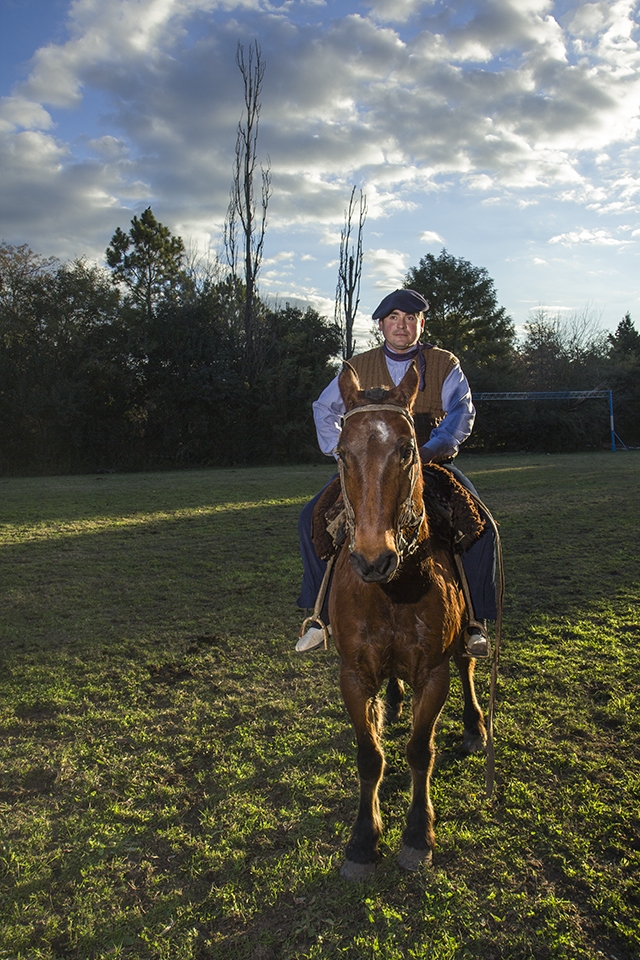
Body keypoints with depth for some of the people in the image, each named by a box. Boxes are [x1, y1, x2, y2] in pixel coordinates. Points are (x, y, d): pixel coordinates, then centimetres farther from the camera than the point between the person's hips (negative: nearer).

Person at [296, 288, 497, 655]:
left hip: (432, 464, -1)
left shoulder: (444, 364, 4)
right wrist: (339, 449, 4)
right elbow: (325, 408, 20)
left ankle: (472, 618, -6)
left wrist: (434, 448, -29)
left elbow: (463, 410, -11)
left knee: (480, 526, -23)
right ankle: (325, 613, -2)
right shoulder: (358, 367, 9)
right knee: (313, 518, -14)